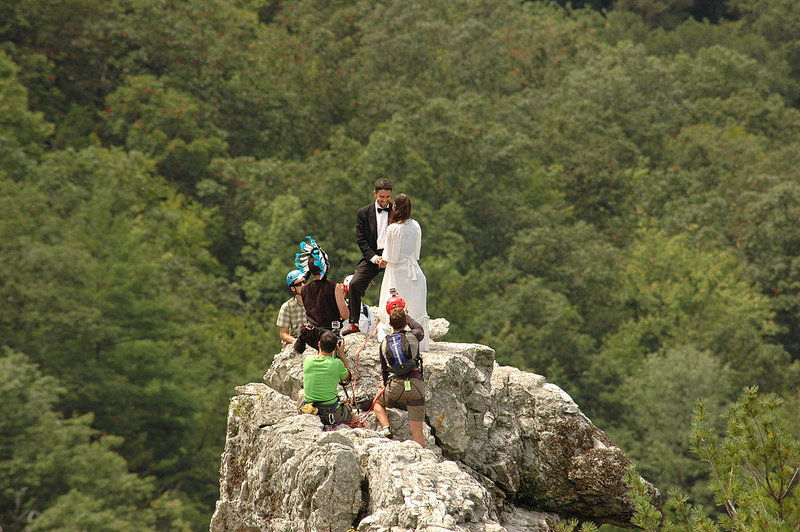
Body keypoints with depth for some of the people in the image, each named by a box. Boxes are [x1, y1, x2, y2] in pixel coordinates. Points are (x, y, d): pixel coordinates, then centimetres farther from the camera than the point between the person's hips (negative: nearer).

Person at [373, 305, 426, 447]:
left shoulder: (384, 343, 13)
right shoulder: (413, 336, 7)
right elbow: (420, 330, 33)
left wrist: (386, 386, 40)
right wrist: (406, 315, 44)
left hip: (395, 386, 1)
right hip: (415, 383, -1)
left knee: (378, 403, 29)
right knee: (417, 431, 1)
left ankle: (386, 429, 5)